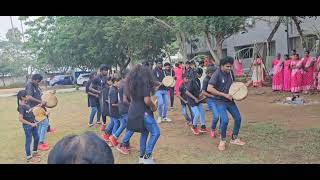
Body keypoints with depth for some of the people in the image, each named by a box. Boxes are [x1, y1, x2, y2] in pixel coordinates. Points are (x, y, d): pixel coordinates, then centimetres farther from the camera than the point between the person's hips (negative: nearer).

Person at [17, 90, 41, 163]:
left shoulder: (27, 104, 3)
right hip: (27, 126, -8)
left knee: (37, 138, 19)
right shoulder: (21, 107, -21)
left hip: (33, 124, 9)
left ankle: (34, 152, 38)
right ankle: (29, 157, 17)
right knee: (28, 141, 4)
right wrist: (30, 124, -19)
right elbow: (20, 119, -23)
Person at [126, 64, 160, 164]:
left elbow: (129, 96, 22)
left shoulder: (132, 82, 11)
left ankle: (142, 156, 26)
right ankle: (147, 156, -4)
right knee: (155, 133, -4)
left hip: (134, 111, 9)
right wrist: (153, 106, -4)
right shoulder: (144, 83, -14)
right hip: (143, 112, -9)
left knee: (144, 132, 20)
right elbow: (147, 100, -21)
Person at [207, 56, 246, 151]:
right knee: (225, 120, -21)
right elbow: (209, 89, -27)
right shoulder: (217, 74, -19)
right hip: (220, 101, -7)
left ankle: (234, 138, 29)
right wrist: (224, 94, -25)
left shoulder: (230, 72, 1)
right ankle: (222, 141, 3)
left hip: (230, 100, 7)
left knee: (238, 118, 9)